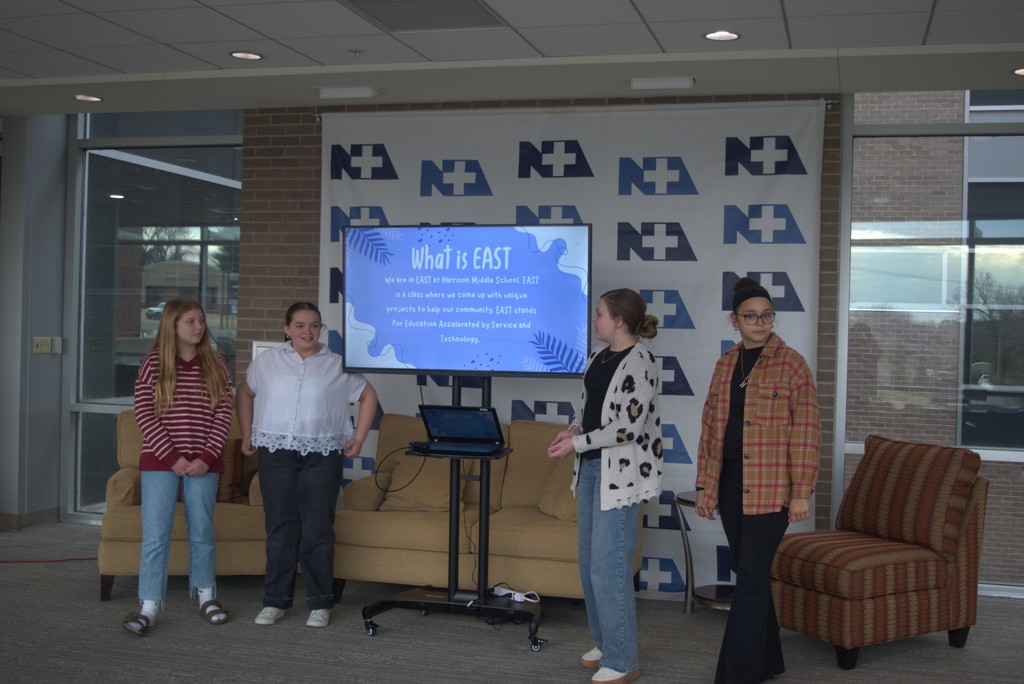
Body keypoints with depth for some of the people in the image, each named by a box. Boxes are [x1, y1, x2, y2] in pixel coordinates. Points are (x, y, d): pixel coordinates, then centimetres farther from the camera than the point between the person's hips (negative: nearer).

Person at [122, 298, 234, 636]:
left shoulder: (215, 365, 4)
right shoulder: (153, 363, -2)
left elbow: (223, 414, 2)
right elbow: (144, 413, -5)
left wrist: (207, 458, -8)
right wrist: (172, 457, -11)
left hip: (203, 464, 2)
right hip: (160, 462, -2)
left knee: (202, 531, 13)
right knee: (155, 535, -2)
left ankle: (205, 593, 29)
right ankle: (150, 605, 5)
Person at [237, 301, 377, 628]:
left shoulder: (336, 365, 5)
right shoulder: (267, 361, 10)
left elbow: (368, 396, 13)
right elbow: (245, 393, 24)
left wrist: (358, 439, 6)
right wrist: (247, 435, 18)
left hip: (321, 456, -1)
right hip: (276, 453, 1)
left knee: (318, 530, -1)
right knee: (279, 528, 5)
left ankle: (320, 603, 9)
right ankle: (275, 601, 15)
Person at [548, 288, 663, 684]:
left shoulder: (640, 362, -15)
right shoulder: (599, 358, 10)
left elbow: (629, 427, -20)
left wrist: (577, 444, -18)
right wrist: (573, 429, 1)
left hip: (620, 472, -9)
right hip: (591, 466, 9)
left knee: (608, 565, -7)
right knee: (589, 561, 13)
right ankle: (605, 642, 27)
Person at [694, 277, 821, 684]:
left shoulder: (791, 364, -6)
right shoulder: (725, 365, 10)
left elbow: (806, 432, -8)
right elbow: (710, 428, 12)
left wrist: (801, 492, -12)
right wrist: (705, 485, 9)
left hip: (769, 488, -6)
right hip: (730, 485, 6)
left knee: (751, 578, -7)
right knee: (750, 575, 14)